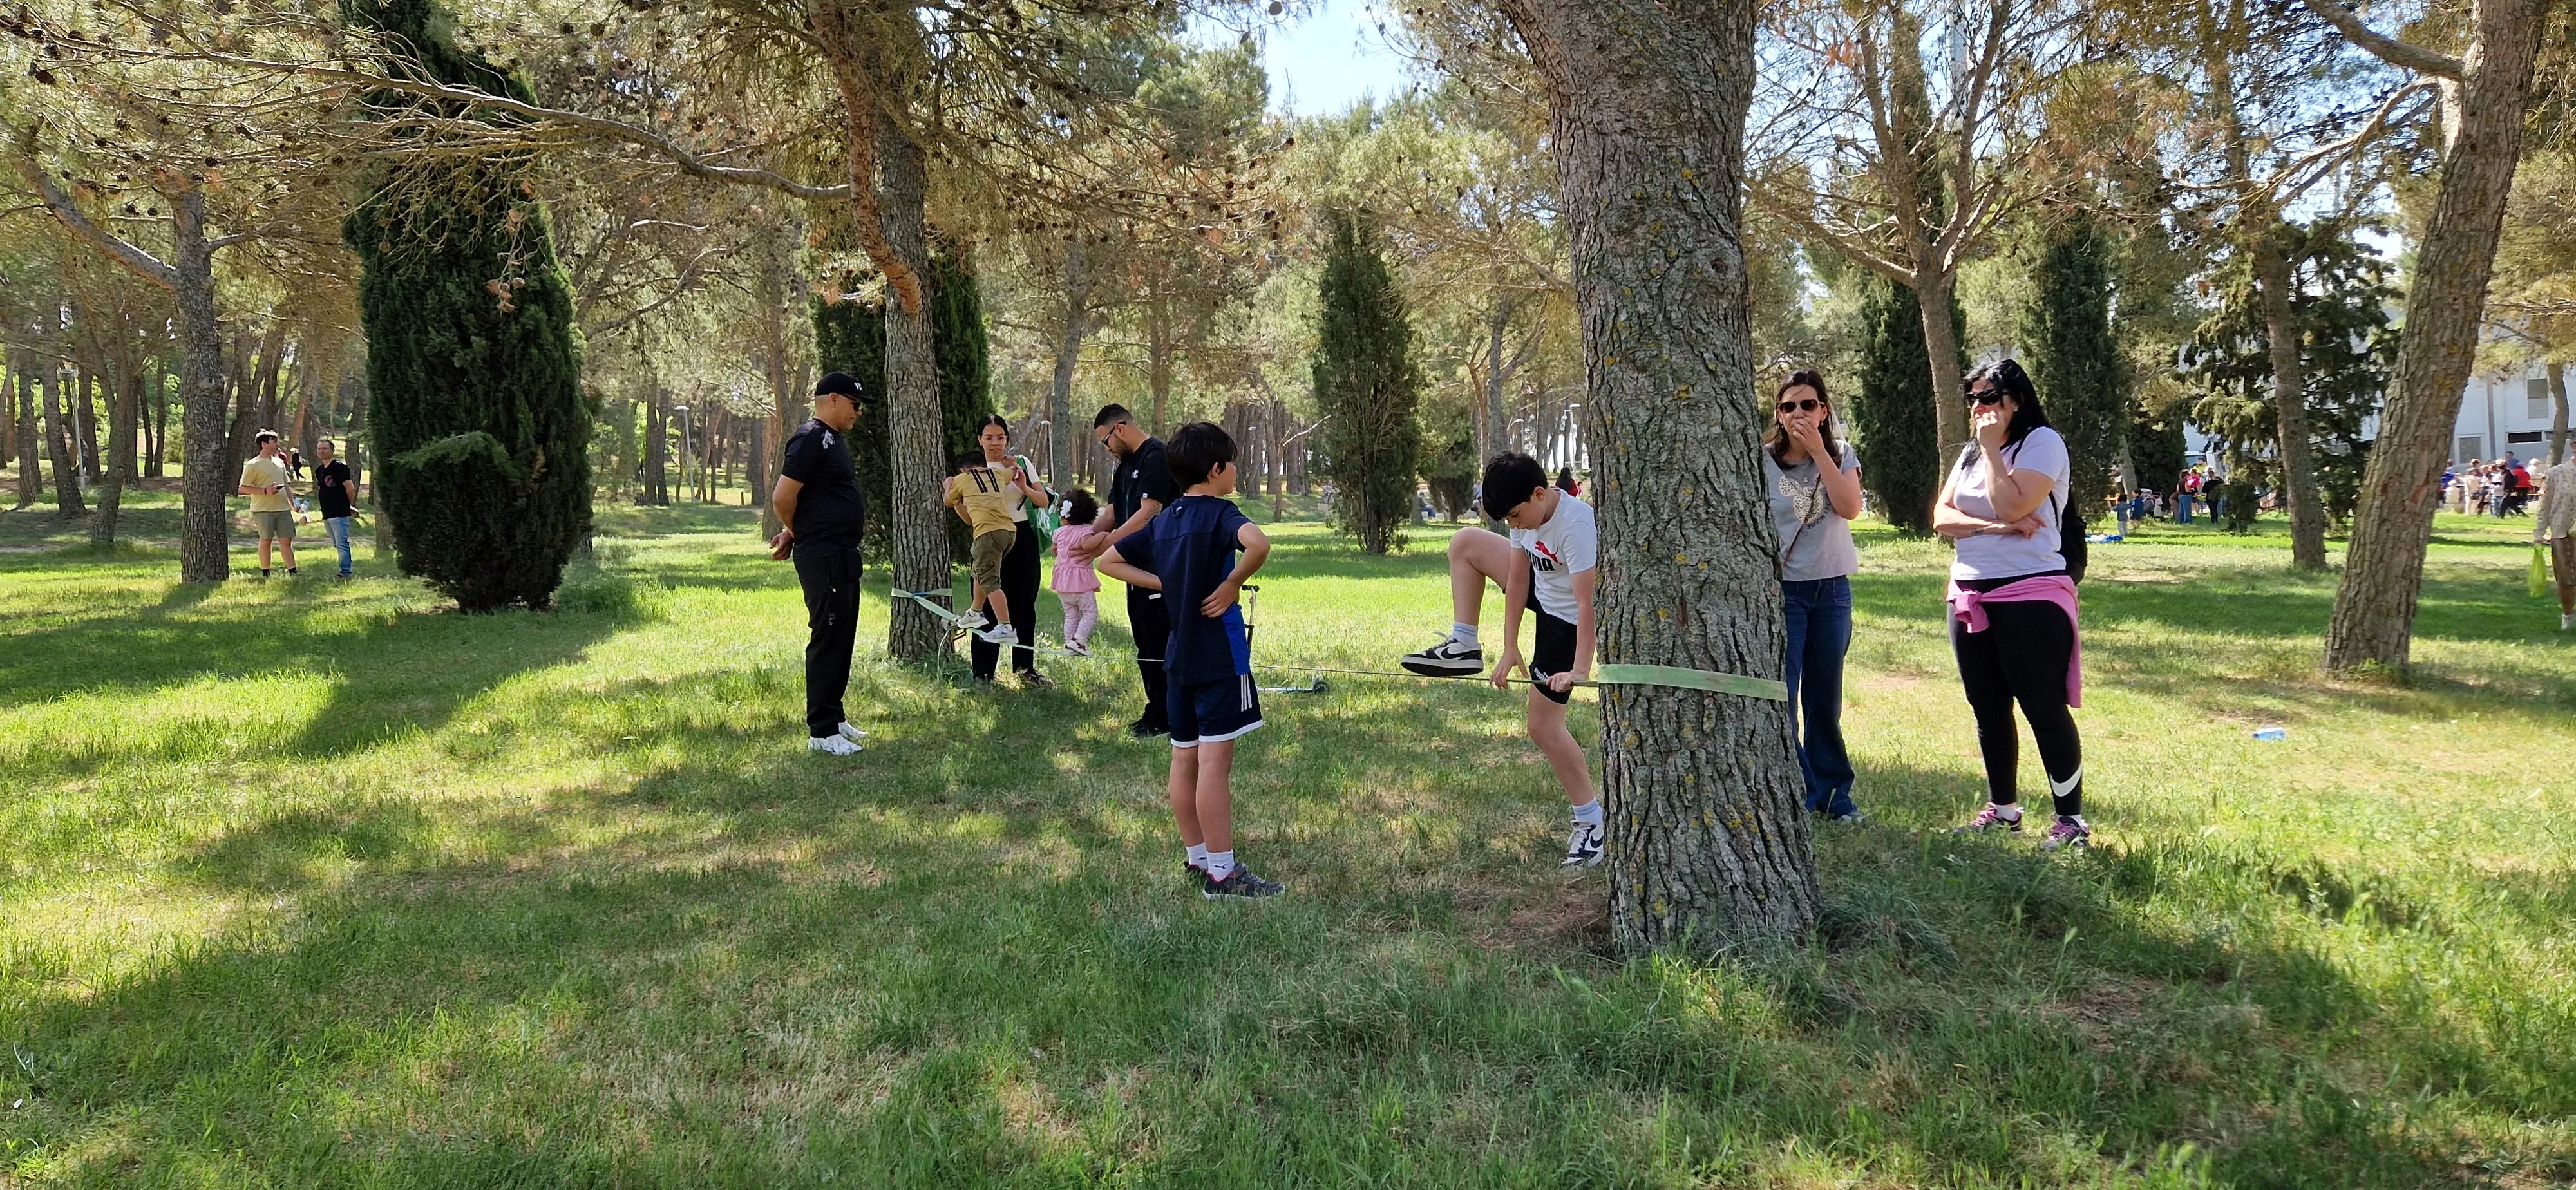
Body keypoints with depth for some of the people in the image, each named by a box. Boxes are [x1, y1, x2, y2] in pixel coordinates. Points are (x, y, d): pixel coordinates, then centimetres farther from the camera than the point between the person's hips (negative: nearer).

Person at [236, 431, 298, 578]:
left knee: (286, 541, 1)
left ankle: (292, 573, 0)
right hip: (263, 510, -5)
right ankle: (265, 574, 9)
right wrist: (266, 491, -18)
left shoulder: (279, 462, 15)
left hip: (283, 508, 5)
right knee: (266, 541, 2)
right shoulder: (253, 465, -5)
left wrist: (293, 504, 13)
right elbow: (243, 488, -8)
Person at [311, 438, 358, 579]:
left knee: (341, 544, -10)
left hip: (339, 513, -9)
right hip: (327, 514, 9)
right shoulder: (319, 470, 15)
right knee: (337, 545, 12)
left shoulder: (339, 467, -10)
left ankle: (345, 572, -10)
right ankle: (345, 571, 17)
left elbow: (351, 489, -12)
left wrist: (347, 505, 3)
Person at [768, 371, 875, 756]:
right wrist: (797, 533, -1)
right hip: (822, 555, -10)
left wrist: (794, 534, 14)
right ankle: (822, 732, -1)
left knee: (843, 637, 16)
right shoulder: (810, 439, -15)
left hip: (844, 554, 10)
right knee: (828, 637, -6)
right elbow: (782, 498, -19)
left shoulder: (834, 439, 16)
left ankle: (834, 717, 26)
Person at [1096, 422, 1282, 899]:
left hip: (1179, 654, 8)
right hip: (1220, 653, -8)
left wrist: (1165, 584, 9)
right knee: (1215, 762, -7)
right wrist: (1232, 584, -19)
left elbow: (1109, 561, 17)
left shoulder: (1163, 522, 10)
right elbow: (1258, 543, -33)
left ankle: (1195, 857, 25)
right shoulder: (1221, 514, -12)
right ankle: (1221, 872, -4)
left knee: (1184, 760, 13)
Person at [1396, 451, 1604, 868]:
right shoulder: (1526, 509, -11)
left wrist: (1580, 669, -41)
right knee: (1465, 543, 6)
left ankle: (1590, 821, 7)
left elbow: (1586, 604, -37)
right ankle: (1464, 648, 7)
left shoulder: (1575, 525, -34)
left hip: (1565, 621, -8)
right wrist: (1510, 648, -7)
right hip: (1539, 590, 8)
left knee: (1544, 727, -5)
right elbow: (1517, 579, -6)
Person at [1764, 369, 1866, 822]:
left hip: (1832, 589, 3)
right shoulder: (1762, 461, -3)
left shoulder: (1841, 454, 5)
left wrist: (1818, 451, -16)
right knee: (1780, 698, -7)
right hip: (1781, 590, -3)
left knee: (1825, 696, 10)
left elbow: (1850, 508, -13)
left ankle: (1833, 793, 20)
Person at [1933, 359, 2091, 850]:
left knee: (2044, 708, -6)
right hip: (1970, 597, 8)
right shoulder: (1971, 453, 14)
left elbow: (2011, 505, -21)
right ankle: (2001, 808, 23)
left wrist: (1992, 447, -12)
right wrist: (1997, 527, -13)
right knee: (1988, 709, 12)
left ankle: (2071, 819, 1)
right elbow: (1942, 518, 3)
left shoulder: (2042, 442, -7)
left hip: (2030, 596, -8)